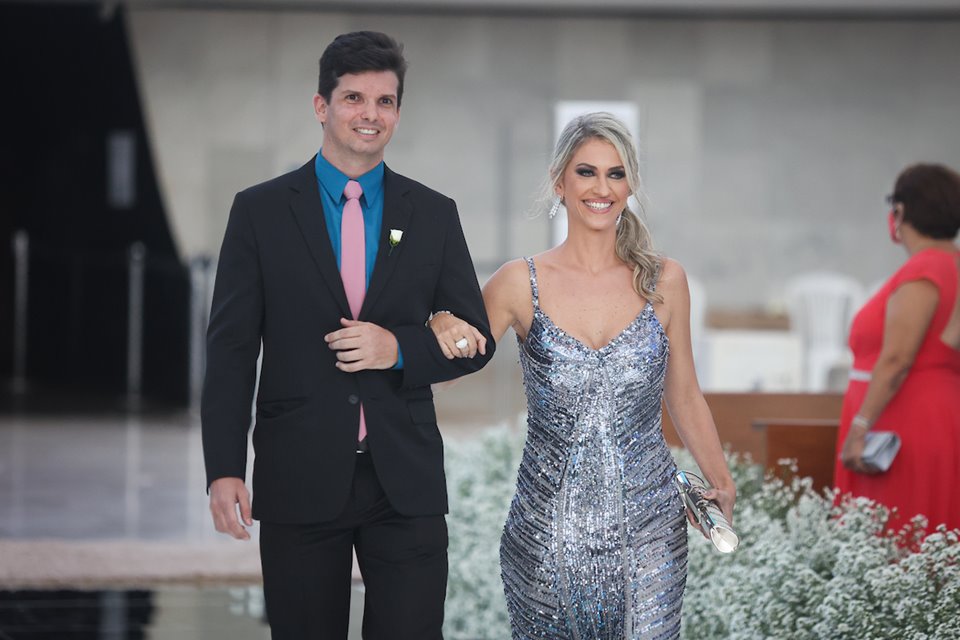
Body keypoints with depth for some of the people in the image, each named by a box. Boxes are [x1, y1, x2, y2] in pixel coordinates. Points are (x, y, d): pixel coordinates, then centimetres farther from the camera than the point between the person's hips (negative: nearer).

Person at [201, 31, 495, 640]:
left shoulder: (434, 215, 8)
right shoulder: (260, 211, 3)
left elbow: (476, 340, 10)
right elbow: (231, 348, 0)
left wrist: (400, 349, -10)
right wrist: (224, 469, -9)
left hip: (406, 480, 1)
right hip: (299, 478, -1)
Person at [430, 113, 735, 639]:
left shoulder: (663, 281, 2)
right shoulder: (521, 284, -2)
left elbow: (684, 398, 12)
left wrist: (722, 486, 8)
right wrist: (444, 329, -16)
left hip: (647, 527, 1)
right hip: (549, 530, -1)